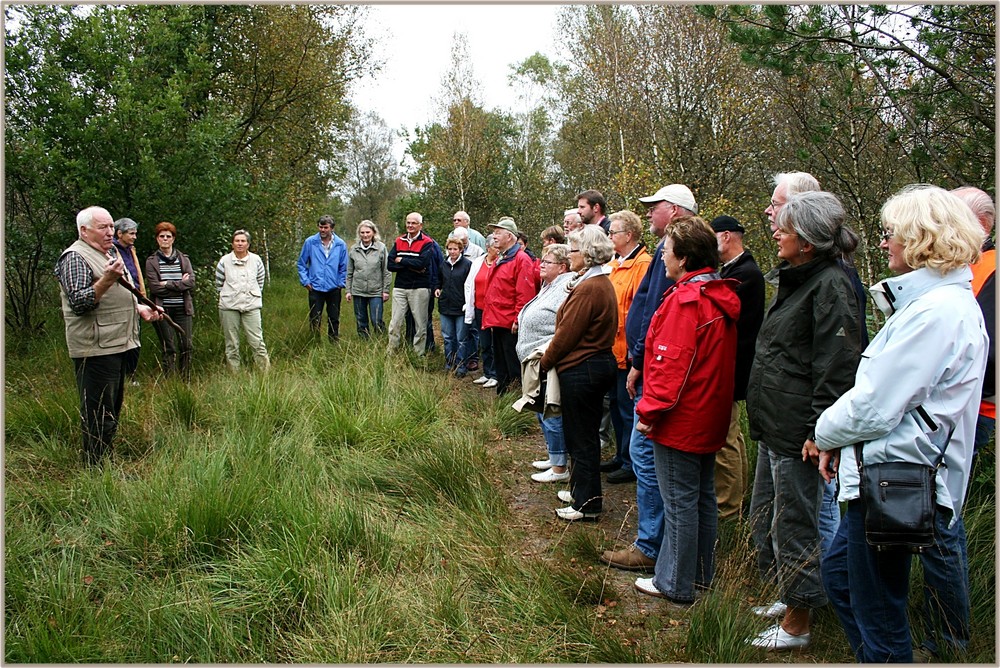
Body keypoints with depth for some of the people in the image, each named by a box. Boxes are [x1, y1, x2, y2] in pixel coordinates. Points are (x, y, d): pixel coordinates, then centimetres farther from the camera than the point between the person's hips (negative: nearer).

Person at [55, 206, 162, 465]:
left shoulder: (109, 254, 21)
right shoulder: (75, 257, -10)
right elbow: (78, 303, -21)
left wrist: (141, 309, 17)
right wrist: (107, 280, -31)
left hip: (117, 344, 10)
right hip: (95, 348, -10)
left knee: (113, 408, 16)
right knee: (99, 412, -7)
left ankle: (107, 464, 26)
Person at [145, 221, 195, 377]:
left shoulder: (183, 259, 10)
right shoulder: (151, 261, 3)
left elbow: (191, 282, -3)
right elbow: (154, 288, -8)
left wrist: (168, 284, -10)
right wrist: (180, 284, -7)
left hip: (183, 310, 2)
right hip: (163, 310, -2)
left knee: (186, 346, 1)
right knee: (169, 348, -2)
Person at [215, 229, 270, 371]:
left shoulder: (256, 260, 3)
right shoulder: (225, 261, 1)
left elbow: (260, 282, 14)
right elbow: (218, 283, 10)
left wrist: (253, 295, 9)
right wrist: (228, 296, 10)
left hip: (251, 306, 0)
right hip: (229, 306, 0)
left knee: (257, 341, -6)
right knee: (231, 343, 6)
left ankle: (266, 372, 0)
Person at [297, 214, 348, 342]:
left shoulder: (340, 244, -1)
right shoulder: (310, 242, -4)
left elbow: (344, 267, 6)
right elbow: (301, 263, 4)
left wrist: (341, 283, 0)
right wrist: (305, 281, -3)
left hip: (334, 288, 1)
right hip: (315, 288, -1)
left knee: (334, 320, 11)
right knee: (314, 320, 4)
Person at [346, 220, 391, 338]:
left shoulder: (381, 248, -3)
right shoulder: (353, 249, 5)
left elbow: (386, 271, -2)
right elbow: (349, 273, 11)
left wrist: (386, 290, -4)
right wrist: (348, 291, 8)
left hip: (376, 292, -3)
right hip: (358, 292, 3)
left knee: (377, 322, -5)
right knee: (361, 322, 10)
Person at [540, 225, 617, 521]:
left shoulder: (588, 289, -21)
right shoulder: (602, 283, 10)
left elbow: (567, 334, -18)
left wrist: (544, 362, -6)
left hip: (581, 369, -10)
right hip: (600, 362, 10)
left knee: (581, 438, 2)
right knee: (585, 434, 20)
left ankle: (587, 504, 13)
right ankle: (581, 490, 33)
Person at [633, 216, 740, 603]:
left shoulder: (685, 300, -21)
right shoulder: (723, 298, 7)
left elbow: (671, 365, -24)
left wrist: (649, 412, -15)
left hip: (679, 421, -9)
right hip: (710, 419, 9)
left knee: (680, 502, 2)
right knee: (703, 496, 18)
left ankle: (675, 585, 14)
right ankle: (701, 573, 32)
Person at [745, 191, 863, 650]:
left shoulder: (830, 285, -17)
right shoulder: (794, 279, 13)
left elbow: (837, 367, -21)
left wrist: (819, 431, -22)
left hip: (798, 434, -10)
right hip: (773, 427, 10)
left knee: (794, 525, 3)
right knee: (763, 517, 20)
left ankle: (796, 624, 19)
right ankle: (787, 597, 37)